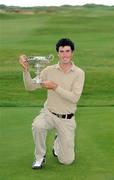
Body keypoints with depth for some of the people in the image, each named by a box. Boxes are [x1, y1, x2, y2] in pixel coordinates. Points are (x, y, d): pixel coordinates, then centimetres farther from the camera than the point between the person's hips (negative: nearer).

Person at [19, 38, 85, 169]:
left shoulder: (79, 73, -8)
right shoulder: (49, 70, -2)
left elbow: (74, 97, -19)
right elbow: (30, 87, -4)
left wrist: (55, 87, -26)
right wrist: (26, 69, -18)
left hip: (67, 119, 0)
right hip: (49, 114, 1)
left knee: (67, 160, 0)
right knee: (37, 125, -37)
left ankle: (58, 142, 35)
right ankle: (40, 157, -10)